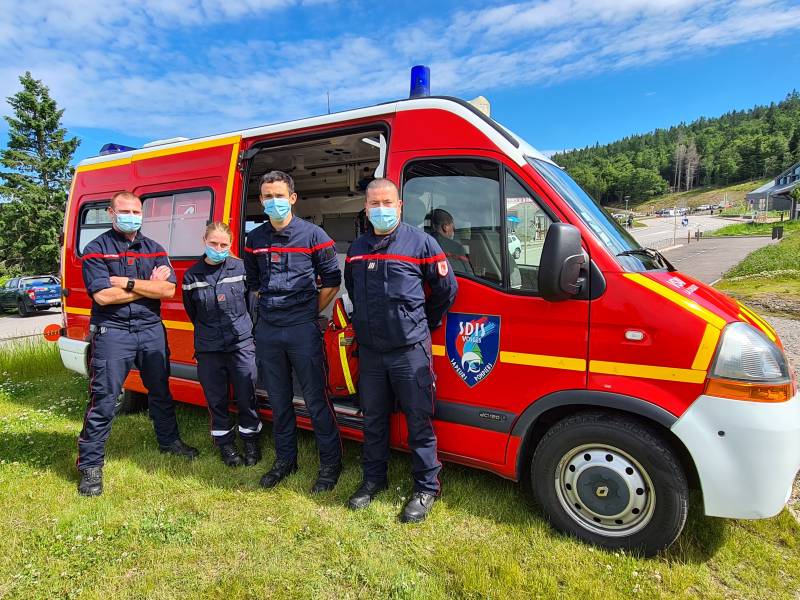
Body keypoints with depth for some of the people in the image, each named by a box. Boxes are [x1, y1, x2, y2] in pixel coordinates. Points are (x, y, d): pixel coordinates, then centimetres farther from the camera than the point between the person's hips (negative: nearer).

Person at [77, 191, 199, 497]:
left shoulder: (154, 249, 7)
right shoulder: (96, 250, -3)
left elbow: (169, 289, -6)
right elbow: (103, 296, -16)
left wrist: (127, 282, -14)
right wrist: (149, 285, -10)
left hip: (151, 329, 4)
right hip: (112, 332, -4)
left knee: (160, 391, 17)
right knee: (103, 400, 0)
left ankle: (169, 441, 35)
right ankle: (90, 464, 13)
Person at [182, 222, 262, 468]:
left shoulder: (241, 268, -3)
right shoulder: (192, 276, 1)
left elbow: (252, 302, 6)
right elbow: (192, 312, 13)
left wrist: (244, 329, 9)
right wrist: (208, 333, 13)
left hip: (241, 344, -1)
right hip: (208, 348, 2)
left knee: (246, 396, 4)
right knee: (216, 399, 11)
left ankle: (251, 440, 23)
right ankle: (225, 443, 28)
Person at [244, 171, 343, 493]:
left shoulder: (313, 235, -3)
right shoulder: (254, 239, 10)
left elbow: (331, 282, 1)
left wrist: (309, 313, 0)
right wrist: (269, 307, 12)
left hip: (303, 330, -4)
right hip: (267, 330, 5)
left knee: (316, 398, 0)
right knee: (278, 398, 14)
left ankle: (330, 463, 15)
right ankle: (285, 458, 30)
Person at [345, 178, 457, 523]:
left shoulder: (421, 243, -4)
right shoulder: (357, 249, 10)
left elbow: (446, 289, 3)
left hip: (410, 349, -4)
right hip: (369, 350, 5)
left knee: (419, 420, 4)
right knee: (373, 419, 16)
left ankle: (427, 488, 20)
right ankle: (373, 479, 34)